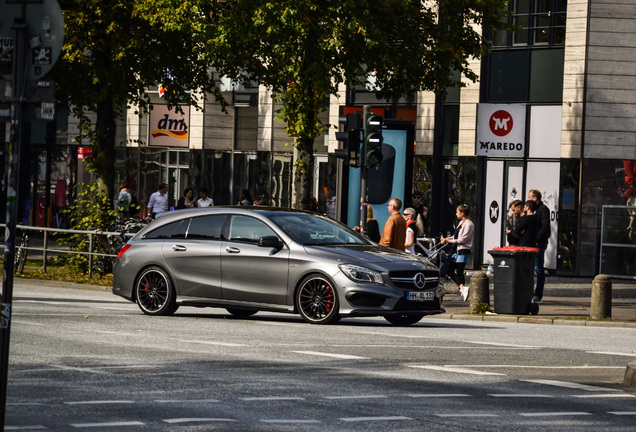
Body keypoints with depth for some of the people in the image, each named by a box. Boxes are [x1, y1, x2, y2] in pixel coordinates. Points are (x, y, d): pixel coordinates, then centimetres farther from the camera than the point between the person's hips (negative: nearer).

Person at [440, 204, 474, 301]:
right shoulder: (461, 223, 16)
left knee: (459, 272, -9)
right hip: (457, 251, 10)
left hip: (463, 251, -10)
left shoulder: (469, 224, -13)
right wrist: (445, 239, 6)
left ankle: (461, 294, -5)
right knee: (450, 270, 4)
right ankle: (462, 288, 2)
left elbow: (462, 239, -17)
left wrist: (448, 240, -14)